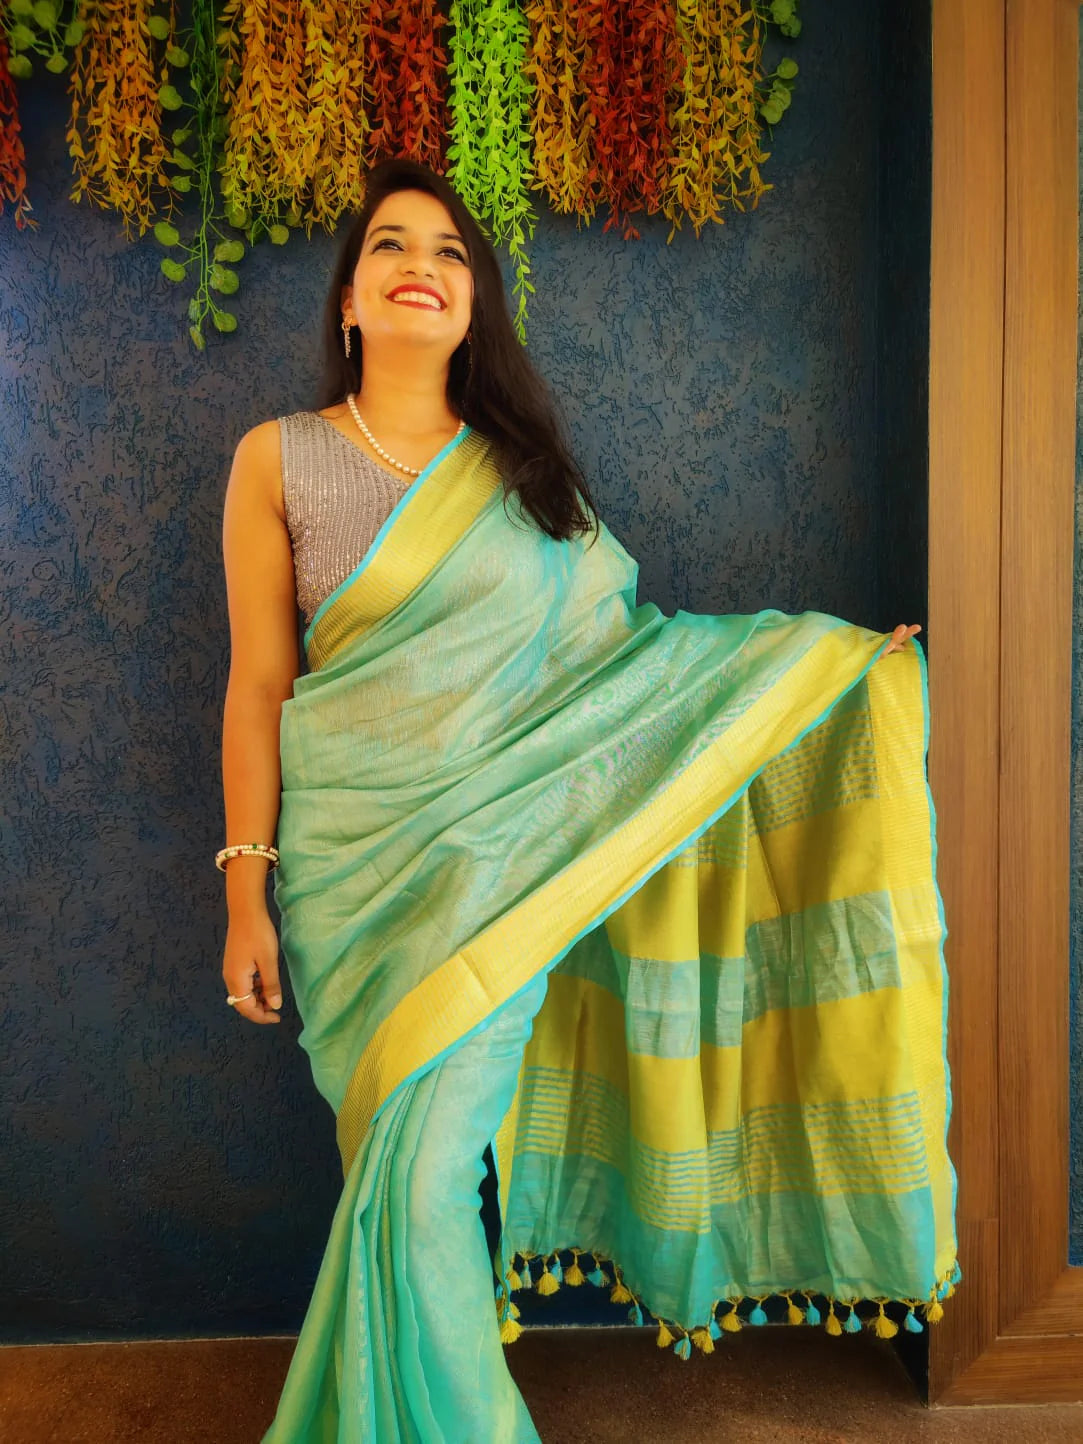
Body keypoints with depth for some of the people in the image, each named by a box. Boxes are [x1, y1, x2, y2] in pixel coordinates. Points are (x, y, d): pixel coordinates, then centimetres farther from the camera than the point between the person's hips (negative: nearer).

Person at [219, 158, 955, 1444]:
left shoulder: (521, 467, 9)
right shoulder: (280, 460, 3)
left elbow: (621, 647, 8)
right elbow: (258, 688, 1)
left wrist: (836, 659, 7)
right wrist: (246, 889, -2)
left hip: (498, 854, 1)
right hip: (357, 860, -1)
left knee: (433, 1154, -1)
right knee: (406, 1156, 3)